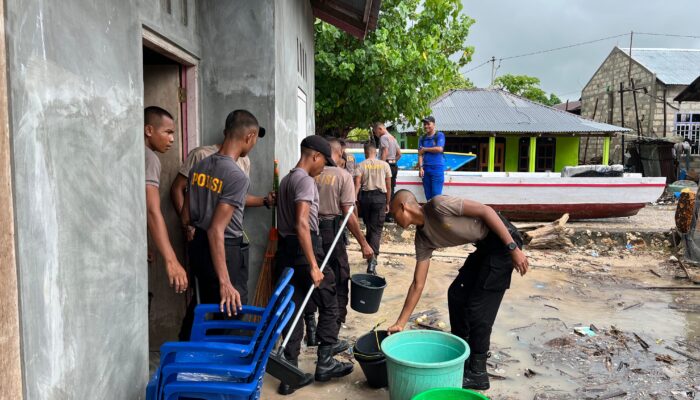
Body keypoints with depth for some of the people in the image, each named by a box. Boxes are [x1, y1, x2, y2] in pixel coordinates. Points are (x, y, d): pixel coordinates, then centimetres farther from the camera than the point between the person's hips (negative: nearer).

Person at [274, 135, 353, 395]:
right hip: (304, 250, -9)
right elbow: (302, 224, -24)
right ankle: (324, 364, 14)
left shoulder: (286, 180, 17)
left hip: (284, 250, 9)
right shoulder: (305, 180, -13)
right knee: (329, 306, 7)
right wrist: (314, 266, -25)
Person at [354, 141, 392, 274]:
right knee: (376, 229, -4)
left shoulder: (361, 165, 2)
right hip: (380, 197, -1)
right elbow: (388, 187, 7)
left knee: (369, 227, 20)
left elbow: (357, 185, -9)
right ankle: (372, 259, -19)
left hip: (365, 196, 1)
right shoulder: (384, 165, 6)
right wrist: (387, 203, 16)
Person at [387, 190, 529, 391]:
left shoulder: (438, 205, -20)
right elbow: (418, 284, 6)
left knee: (479, 306, -6)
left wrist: (513, 248, -21)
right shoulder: (423, 238, 4)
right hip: (484, 246, 8)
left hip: (503, 240, -8)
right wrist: (400, 323, 6)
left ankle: (477, 374, 7)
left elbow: (486, 210, -19)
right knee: (456, 294, 10)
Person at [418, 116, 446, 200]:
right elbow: (420, 155, 7)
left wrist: (425, 149, -2)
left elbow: (439, 149, -13)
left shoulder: (439, 135, 2)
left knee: (436, 194, -9)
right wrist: (420, 168, -5)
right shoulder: (422, 138, 13)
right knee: (428, 195, 7)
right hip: (426, 168, 5)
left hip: (437, 168, -5)